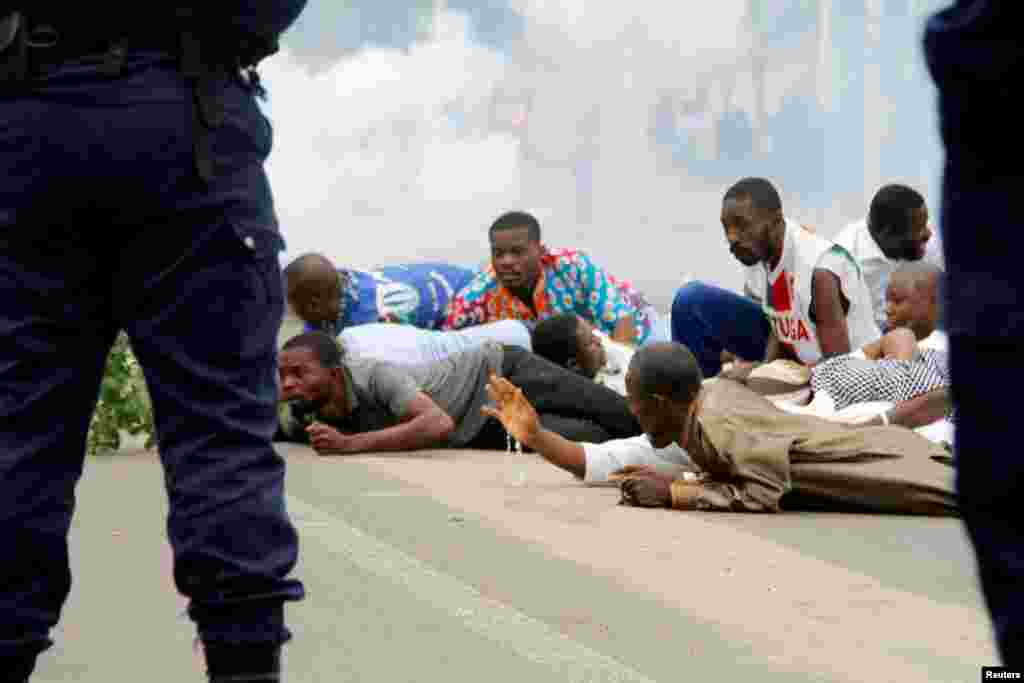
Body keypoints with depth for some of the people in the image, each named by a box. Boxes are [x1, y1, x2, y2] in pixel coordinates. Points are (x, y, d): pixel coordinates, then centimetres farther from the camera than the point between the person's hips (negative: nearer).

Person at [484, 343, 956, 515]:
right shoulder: (706, 400, 8)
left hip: (881, 467, -9)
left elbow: (763, 494, -27)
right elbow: (612, 462, 14)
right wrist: (536, 436, 5)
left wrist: (672, 493, -22)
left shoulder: (717, 422, -24)